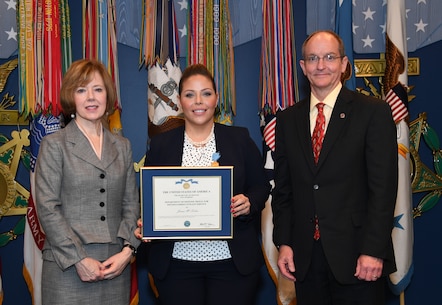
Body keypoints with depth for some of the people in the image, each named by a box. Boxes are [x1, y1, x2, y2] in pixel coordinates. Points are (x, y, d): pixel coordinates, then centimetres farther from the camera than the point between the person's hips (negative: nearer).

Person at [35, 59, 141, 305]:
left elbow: (131, 204, 9)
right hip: (68, 267, -3)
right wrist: (79, 259, -12)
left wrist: (127, 250, -5)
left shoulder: (122, 147, 12)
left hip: (116, 265, 3)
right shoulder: (54, 145, 0)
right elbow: (47, 208, -6)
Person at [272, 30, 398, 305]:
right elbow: (283, 188, 10)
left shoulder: (374, 112, -3)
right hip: (305, 255, 4)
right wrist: (284, 243, 3)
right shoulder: (288, 119, 9)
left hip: (356, 254, -3)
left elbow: (383, 187, -8)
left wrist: (374, 251, -14)